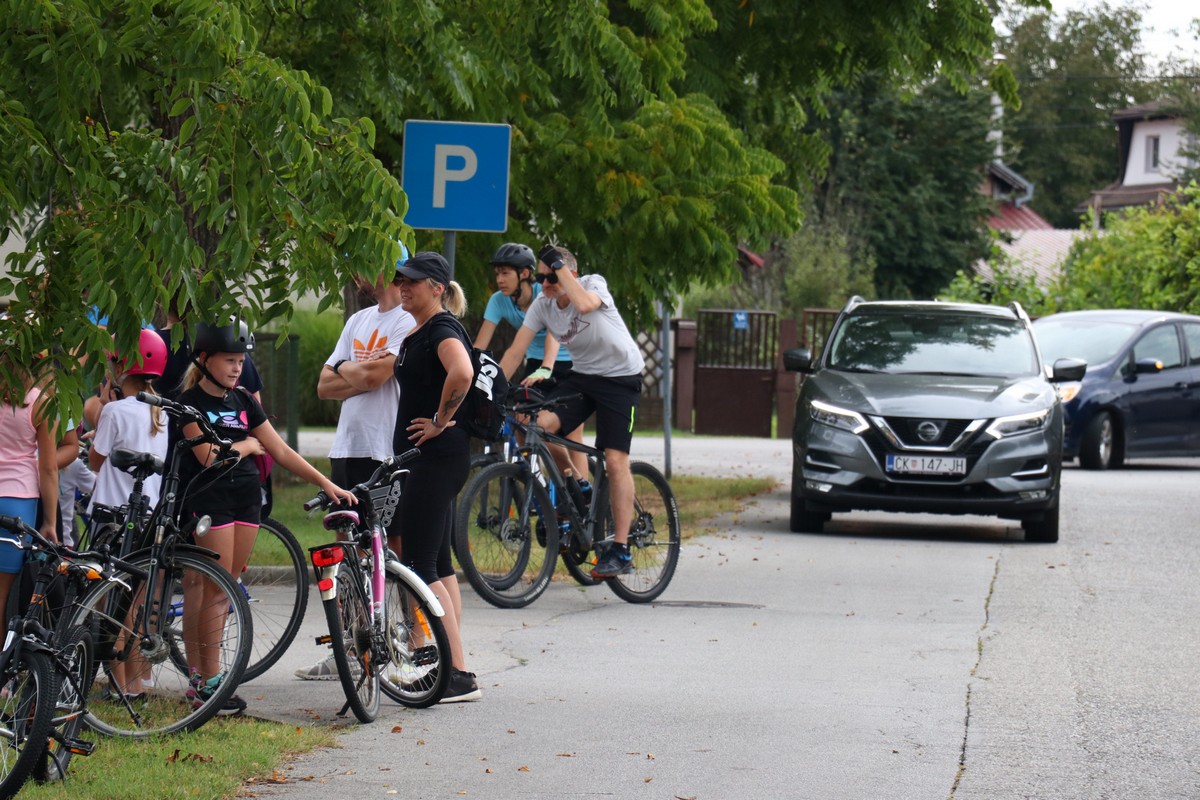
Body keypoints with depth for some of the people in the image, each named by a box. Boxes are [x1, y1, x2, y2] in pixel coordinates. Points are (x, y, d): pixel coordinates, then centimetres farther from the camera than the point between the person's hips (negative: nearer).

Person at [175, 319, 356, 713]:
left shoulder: (244, 401, 13)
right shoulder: (191, 402, -6)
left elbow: (281, 451, 14)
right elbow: (208, 456, -18)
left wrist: (326, 483, 8)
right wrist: (248, 445, -2)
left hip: (246, 499, 7)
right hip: (209, 499, -7)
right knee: (216, 588, -8)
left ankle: (200, 674, 11)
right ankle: (208, 681, -5)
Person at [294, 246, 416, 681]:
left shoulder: (410, 320, -8)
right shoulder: (358, 320, 19)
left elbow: (375, 374, -20)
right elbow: (325, 386, 14)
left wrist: (345, 368, 0)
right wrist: (363, 376, -6)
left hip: (388, 453, -8)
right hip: (348, 449, 8)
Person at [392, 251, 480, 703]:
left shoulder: (442, 329, -15)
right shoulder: (418, 333, 16)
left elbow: (461, 374, -35)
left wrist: (440, 422, -23)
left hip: (437, 457, -11)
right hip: (425, 460, 11)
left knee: (418, 566, -11)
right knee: (438, 564, 13)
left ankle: (459, 676, -12)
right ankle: (453, 669, 17)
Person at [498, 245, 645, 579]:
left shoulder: (594, 284, -19)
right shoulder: (542, 305, -6)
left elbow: (584, 304, -44)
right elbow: (516, 351, -8)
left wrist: (560, 265, -36)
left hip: (620, 378, -5)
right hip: (582, 376, 5)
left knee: (616, 460, -12)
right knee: (541, 425, -20)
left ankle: (621, 551, -8)